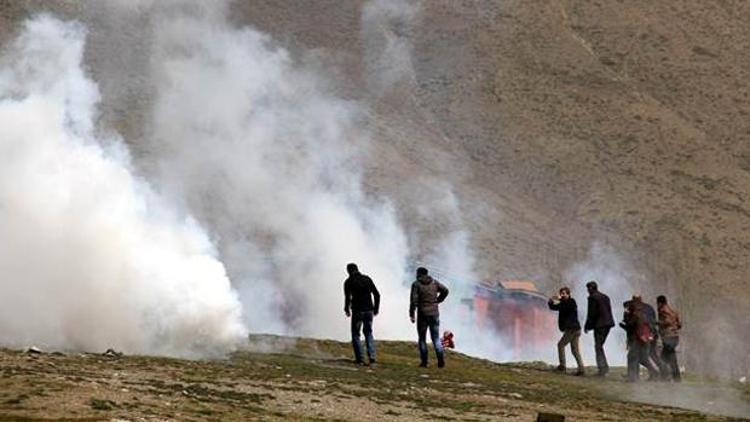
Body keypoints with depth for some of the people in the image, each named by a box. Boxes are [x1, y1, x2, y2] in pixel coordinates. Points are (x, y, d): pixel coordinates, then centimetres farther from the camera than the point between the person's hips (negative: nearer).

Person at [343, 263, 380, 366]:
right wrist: (376, 308, 15)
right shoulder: (367, 279, 9)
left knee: (355, 334, 9)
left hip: (357, 311, -4)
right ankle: (372, 358, 1)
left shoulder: (349, 281, -3)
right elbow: (377, 294, 7)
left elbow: (348, 297, -13)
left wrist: (347, 310, 2)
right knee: (368, 333, 15)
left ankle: (360, 359, 0)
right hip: (369, 311, 4)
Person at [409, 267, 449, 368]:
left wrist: (411, 314, -9)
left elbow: (414, 300, -12)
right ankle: (440, 359, -7)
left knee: (422, 339, 8)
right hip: (434, 313, 3)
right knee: (436, 338, 8)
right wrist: (437, 301, 6)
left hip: (422, 314, -3)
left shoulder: (416, 284, -5)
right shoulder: (434, 282, 6)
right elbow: (445, 290, -2)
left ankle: (424, 361, 4)